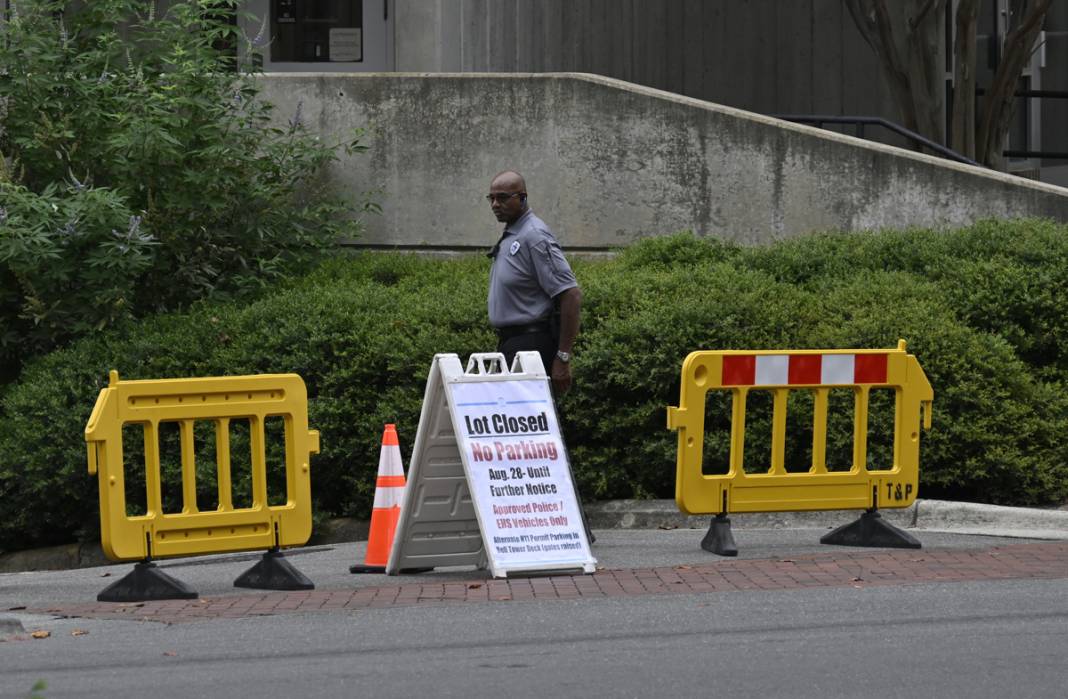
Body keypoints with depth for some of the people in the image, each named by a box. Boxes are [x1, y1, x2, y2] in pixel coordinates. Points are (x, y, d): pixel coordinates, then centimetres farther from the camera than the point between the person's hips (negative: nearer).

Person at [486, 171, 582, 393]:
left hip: (531, 344, -10)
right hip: (511, 342, 10)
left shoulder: (535, 237, -15)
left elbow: (571, 295, -21)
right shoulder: (509, 236, 16)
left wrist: (563, 358, -23)